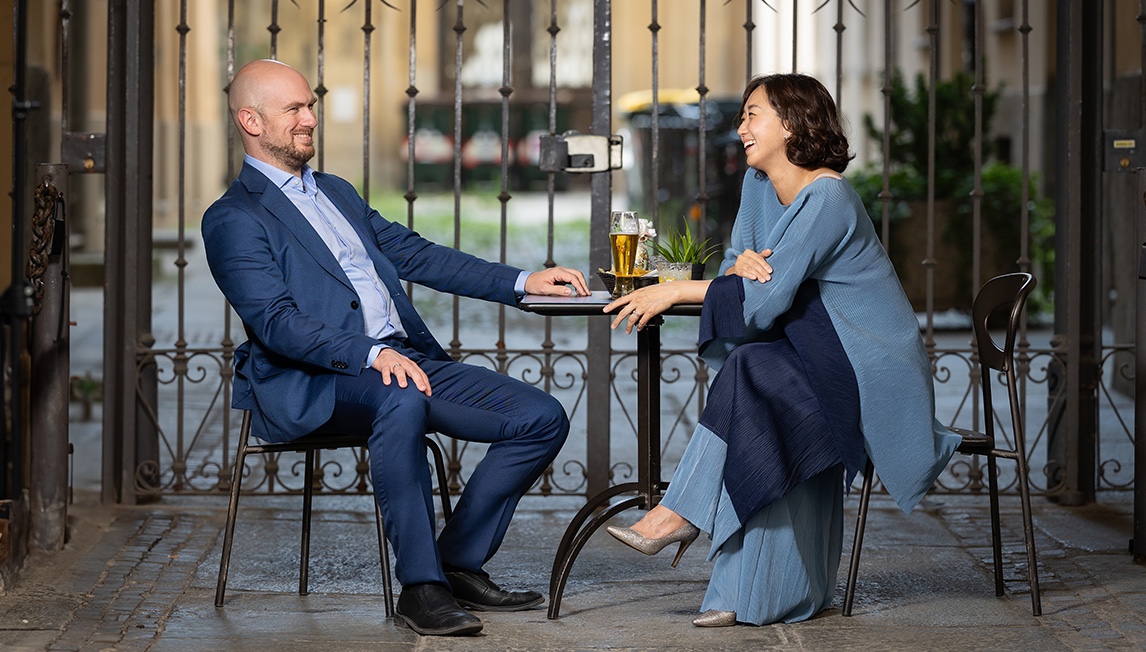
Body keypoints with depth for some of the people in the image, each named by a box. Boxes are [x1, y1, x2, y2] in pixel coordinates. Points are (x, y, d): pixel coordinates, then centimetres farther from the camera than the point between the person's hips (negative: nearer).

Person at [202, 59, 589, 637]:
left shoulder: (337, 193, 26)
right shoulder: (232, 219, -1)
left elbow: (414, 254, 25)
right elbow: (275, 323, -14)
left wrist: (522, 282, 15)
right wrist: (371, 354, -28)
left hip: (407, 360, 8)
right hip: (316, 383, -8)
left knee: (543, 417, -6)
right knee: (402, 400, -41)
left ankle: (459, 564, 0)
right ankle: (419, 587, -32)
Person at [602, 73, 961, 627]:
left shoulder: (826, 199, -20)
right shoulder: (758, 183, 8)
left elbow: (766, 301, -25)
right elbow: (736, 268, 7)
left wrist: (673, 292, -21)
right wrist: (742, 264, -18)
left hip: (873, 368, -7)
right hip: (822, 356, 8)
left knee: (755, 373, -29)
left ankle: (681, 515, -22)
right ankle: (751, 591, -22)